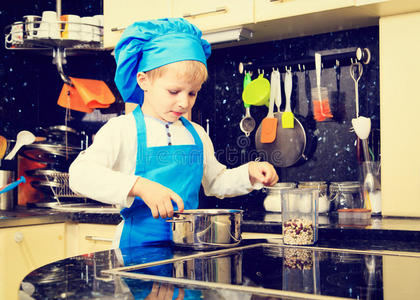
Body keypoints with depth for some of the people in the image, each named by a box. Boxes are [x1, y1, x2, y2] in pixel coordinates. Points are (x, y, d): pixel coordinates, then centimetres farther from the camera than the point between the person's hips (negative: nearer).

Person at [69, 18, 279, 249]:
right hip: (139, 247, -5)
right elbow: (81, 174, -20)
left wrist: (249, 172, 10)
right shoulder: (121, 130, -5)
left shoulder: (196, 135, 14)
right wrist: (140, 187, -30)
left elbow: (215, 182, 29)